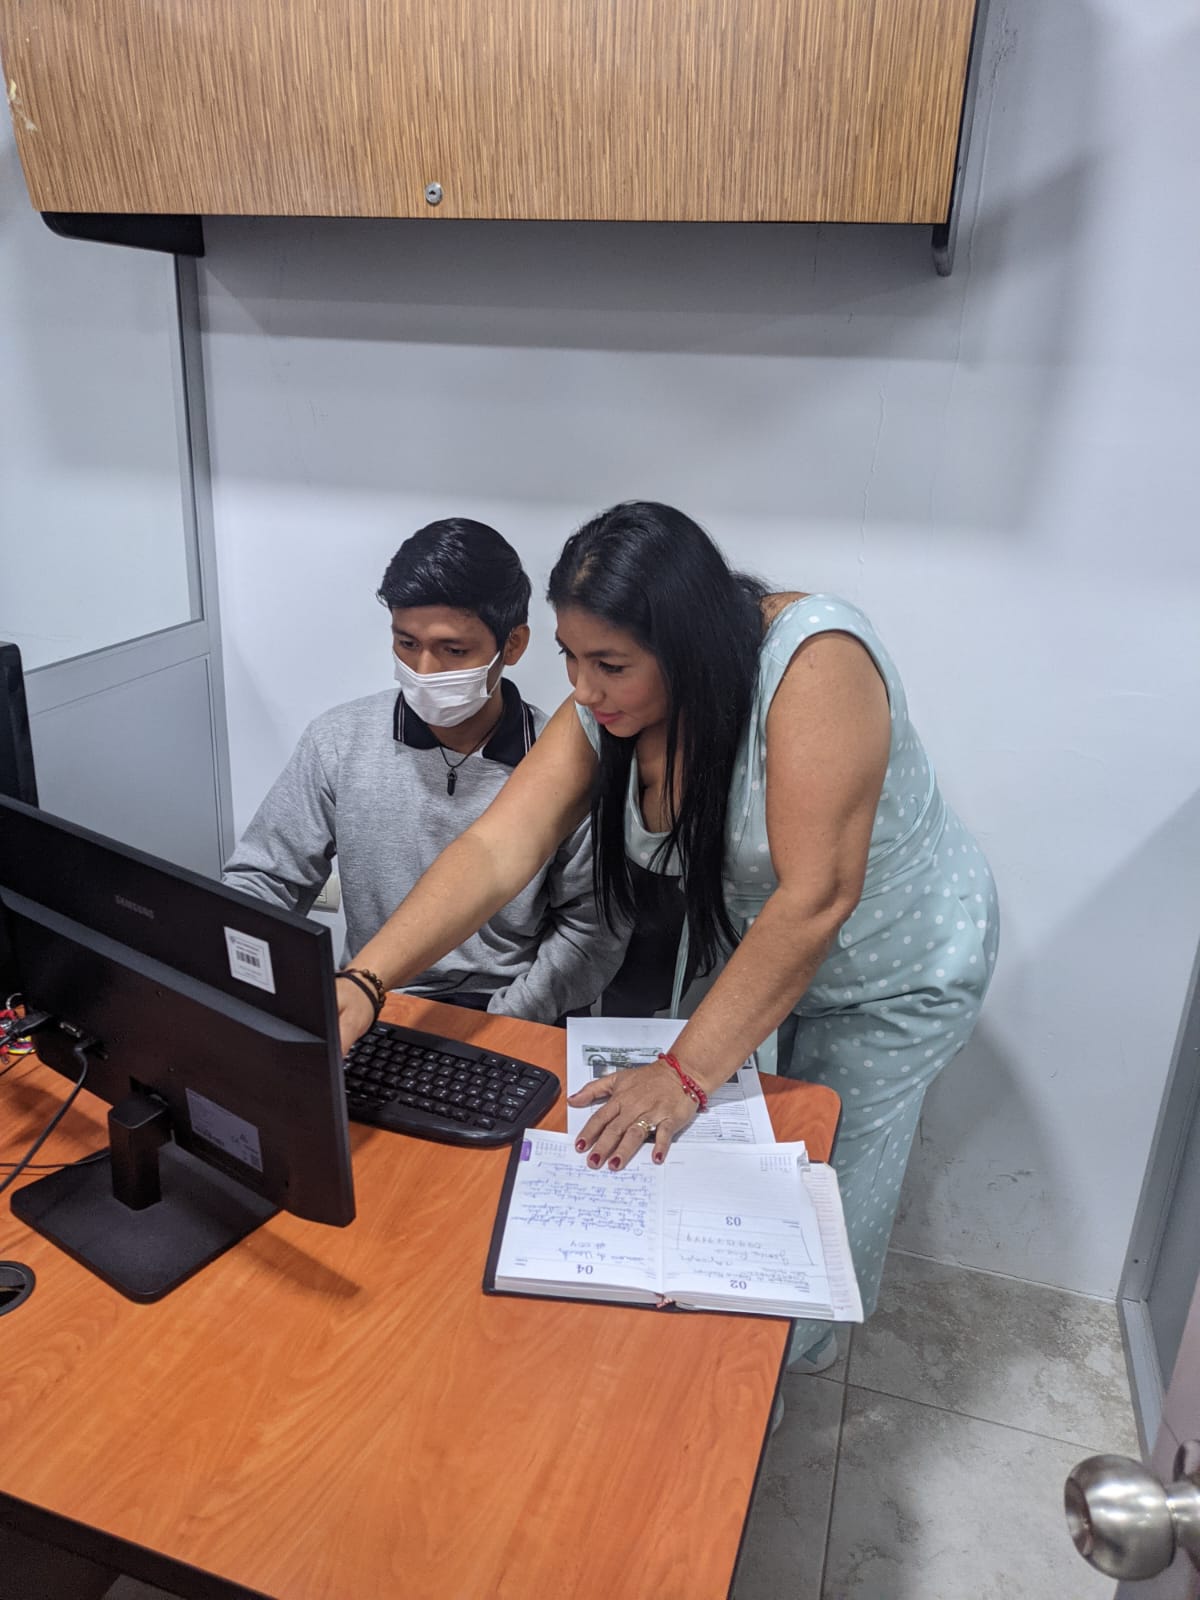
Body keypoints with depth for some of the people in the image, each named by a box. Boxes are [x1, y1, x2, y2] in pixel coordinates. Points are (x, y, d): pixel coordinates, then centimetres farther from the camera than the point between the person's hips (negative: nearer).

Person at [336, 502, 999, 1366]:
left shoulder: (815, 661, -36)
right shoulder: (606, 709, -17)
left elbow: (816, 899, -37)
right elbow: (496, 850, -24)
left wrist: (686, 1073, -34)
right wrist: (362, 983, -36)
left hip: (892, 965, -5)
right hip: (745, 943, 5)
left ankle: (796, 1359, 40)